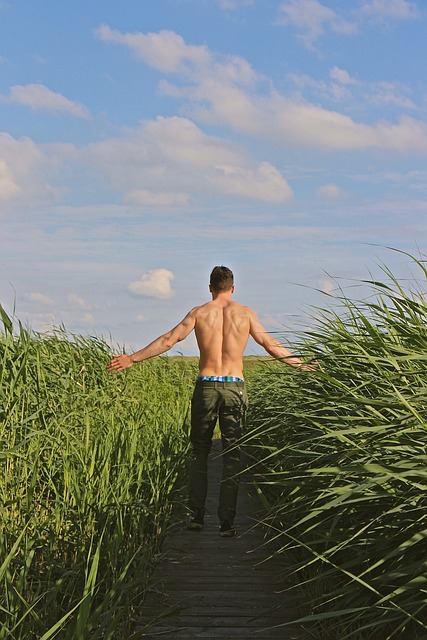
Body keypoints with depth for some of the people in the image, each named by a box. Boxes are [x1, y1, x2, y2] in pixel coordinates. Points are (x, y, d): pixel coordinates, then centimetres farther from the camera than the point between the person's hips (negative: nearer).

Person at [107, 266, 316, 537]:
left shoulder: (199, 313, 3)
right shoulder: (246, 313, 3)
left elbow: (168, 340, 3)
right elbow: (271, 345, 8)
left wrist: (132, 358, 10)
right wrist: (301, 364, 21)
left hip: (206, 386, 0)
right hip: (234, 387, 0)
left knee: (200, 452, 14)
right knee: (232, 455, 5)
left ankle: (197, 515, 11)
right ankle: (227, 522, 3)